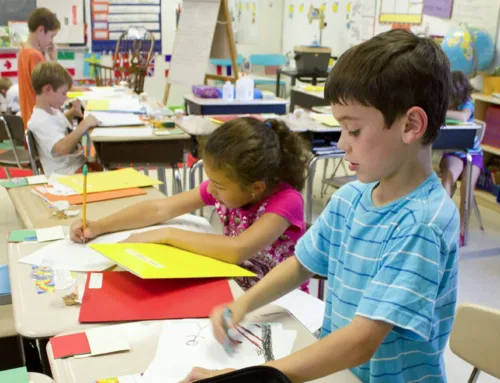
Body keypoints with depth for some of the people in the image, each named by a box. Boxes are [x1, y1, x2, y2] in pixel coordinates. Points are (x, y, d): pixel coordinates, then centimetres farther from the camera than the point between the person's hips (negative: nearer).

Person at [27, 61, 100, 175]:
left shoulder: (53, 111, 7)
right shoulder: (41, 121, -22)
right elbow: (62, 148, -37)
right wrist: (84, 124, -32)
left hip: (80, 161, 10)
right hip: (68, 174, -10)